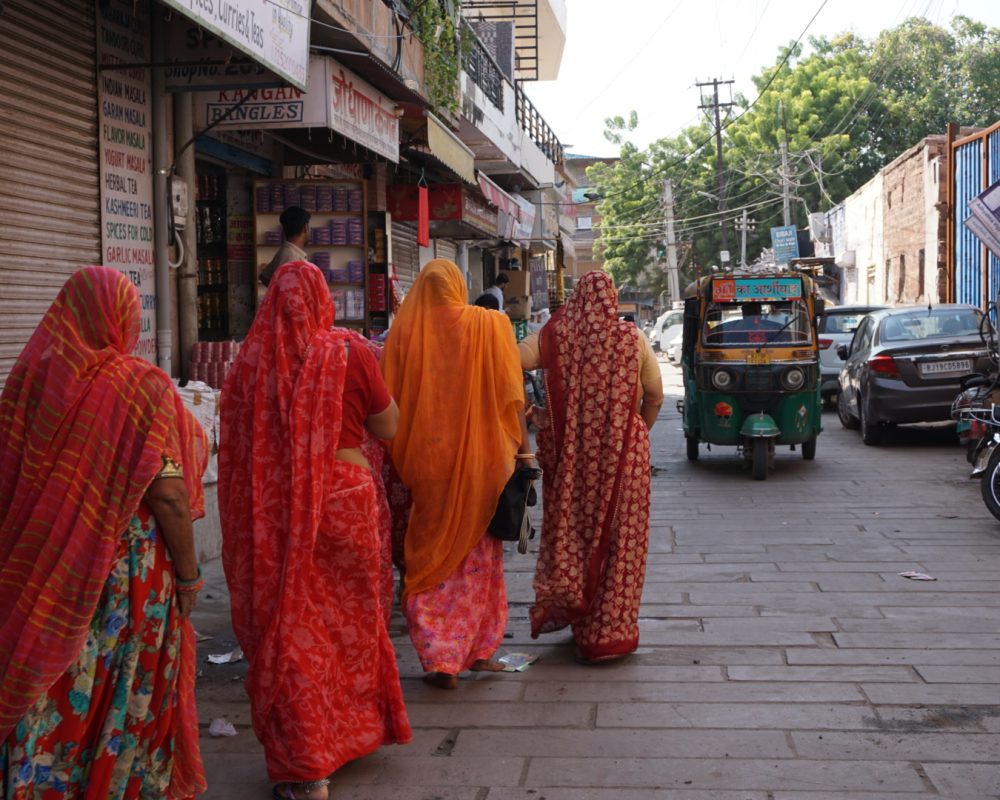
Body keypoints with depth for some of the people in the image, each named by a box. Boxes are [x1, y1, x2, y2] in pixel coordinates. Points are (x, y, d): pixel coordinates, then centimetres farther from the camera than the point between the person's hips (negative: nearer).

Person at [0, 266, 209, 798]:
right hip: (129, 567, -4)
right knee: (128, 689, 12)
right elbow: (166, 495, -15)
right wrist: (188, 572, -4)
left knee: (49, 691, 13)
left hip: (43, 569, 4)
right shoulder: (141, 386, -13)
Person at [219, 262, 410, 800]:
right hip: (341, 500, 0)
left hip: (272, 510, 1)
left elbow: (237, 443, 5)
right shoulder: (346, 352, -8)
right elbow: (387, 427, 0)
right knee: (347, 617, 18)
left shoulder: (251, 359, -4)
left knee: (287, 622, 7)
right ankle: (355, 729, 36)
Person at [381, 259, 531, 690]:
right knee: (478, 555, 16)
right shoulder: (489, 325, -3)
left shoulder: (404, 331, -2)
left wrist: (401, 464, 8)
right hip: (481, 458, 1)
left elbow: (389, 400, 0)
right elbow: (511, 396, -5)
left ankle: (441, 659, 3)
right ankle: (479, 649, 22)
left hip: (426, 462, 0)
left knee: (433, 556, 8)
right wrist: (523, 449, 3)